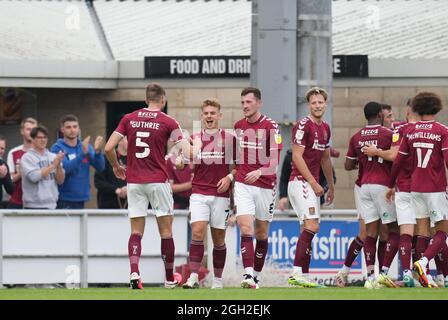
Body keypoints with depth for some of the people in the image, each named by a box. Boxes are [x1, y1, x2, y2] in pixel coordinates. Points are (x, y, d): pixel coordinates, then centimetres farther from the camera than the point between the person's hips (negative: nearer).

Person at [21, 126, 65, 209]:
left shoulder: (53, 157, 8)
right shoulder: (27, 158, -4)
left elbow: (60, 180, 4)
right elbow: (34, 176, -19)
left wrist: (59, 165, -13)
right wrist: (53, 165, -17)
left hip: (52, 205, 5)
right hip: (34, 206, -5)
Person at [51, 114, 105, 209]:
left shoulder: (87, 147, 8)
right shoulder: (57, 148, -5)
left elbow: (100, 167, -2)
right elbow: (65, 168, -20)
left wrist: (97, 151, -21)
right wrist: (83, 153, -29)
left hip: (81, 199, 5)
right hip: (64, 200, -5)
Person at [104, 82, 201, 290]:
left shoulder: (129, 119, 4)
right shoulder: (168, 122, -4)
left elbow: (109, 148, 0)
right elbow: (189, 154, -7)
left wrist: (116, 167, 18)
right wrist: (197, 146, 15)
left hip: (134, 181, 2)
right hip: (158, 181, -2)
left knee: (136, 231, 5)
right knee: (166, 230, 9)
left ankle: (134, 273, -16)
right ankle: (170, 279, 15)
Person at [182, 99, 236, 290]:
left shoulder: (229, 139, 3)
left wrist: (229, 177, -8)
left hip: (220, 195, -1)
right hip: (199, 193, 1)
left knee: (218, 238, 4)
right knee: (197, 232, -15)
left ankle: (218, 280, 15)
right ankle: (194, 277, -19)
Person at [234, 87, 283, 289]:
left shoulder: (270, 126, -8)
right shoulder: (239, 126, 7)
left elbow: (275, 159, -15)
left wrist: (260, 171, -31)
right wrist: (232, 175, 16)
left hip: (265, 185, -2)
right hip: (243, 185, 2)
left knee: (261, 233, 9)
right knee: (245, 229, -14)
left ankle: (257, 275, 22)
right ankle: (248, 275, -24)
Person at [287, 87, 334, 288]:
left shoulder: (325, 128, 15)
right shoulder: (303, 126, -11)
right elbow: (297, 157, -15)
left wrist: (331, 186, 26)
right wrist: (313, 183, -17)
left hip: (313, 185, 9)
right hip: (301, 181, -9)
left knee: (307, 230, 7)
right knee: (311, 226, -19)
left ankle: (302, 275, 8)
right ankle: (297, 274, -23)